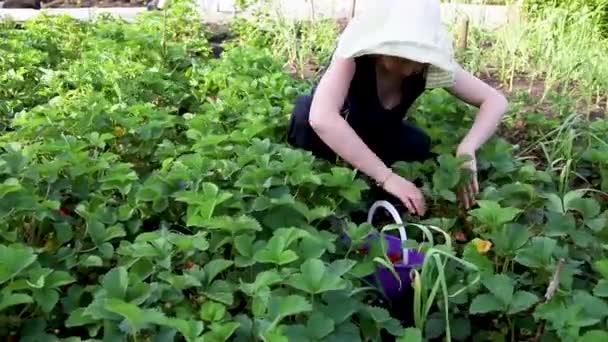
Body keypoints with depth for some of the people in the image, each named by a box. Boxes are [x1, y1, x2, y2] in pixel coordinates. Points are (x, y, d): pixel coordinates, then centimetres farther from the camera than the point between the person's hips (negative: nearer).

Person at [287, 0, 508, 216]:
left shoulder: (432, 66, -26)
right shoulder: (355, 56, -38)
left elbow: (495, 101, -23)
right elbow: (321, 118, -53)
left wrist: (466, 149, -43)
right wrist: (387, 177, -55)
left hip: (381, 134, 4)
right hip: (336, 135, -4)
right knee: (307, 113, -35)